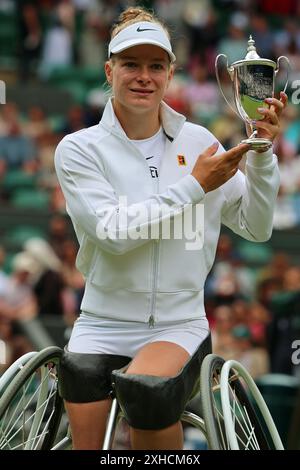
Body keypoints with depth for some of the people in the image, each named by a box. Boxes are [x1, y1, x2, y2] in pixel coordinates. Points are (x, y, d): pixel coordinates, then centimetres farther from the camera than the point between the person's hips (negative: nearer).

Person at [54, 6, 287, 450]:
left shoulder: (198, 142, 3)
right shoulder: (80, 149, -3)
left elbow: (255, 227, 5)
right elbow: (112, 231, -16)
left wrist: (263, 155, -9)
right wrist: (194, 187, -13)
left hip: (179, 326, -1)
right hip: (103, 329, 1)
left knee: (147, 391, -34)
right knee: (87, 444, -12)